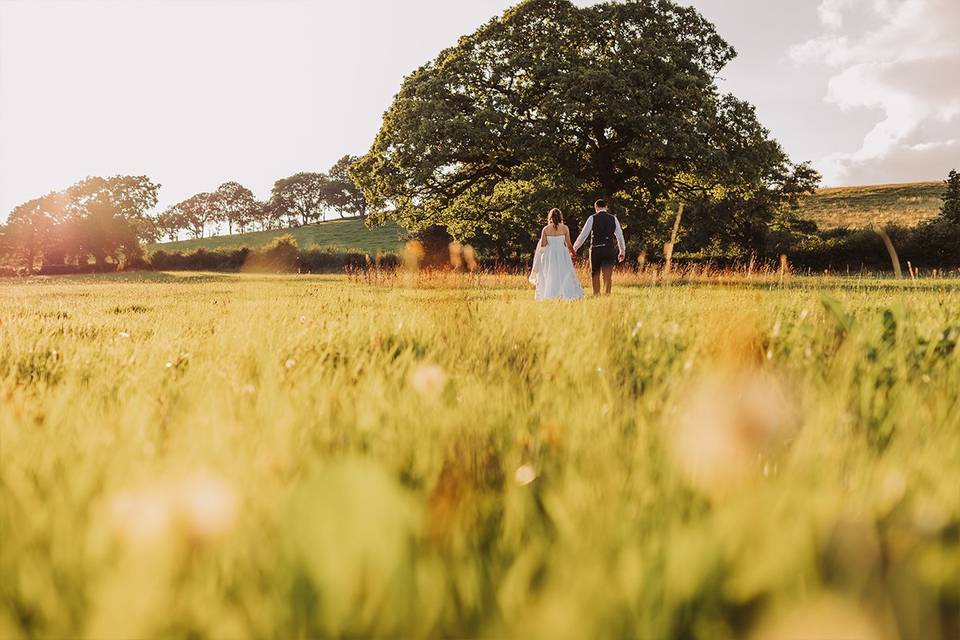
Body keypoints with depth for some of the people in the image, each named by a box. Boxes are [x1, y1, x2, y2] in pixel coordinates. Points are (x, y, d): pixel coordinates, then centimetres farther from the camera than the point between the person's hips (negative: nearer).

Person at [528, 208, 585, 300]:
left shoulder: (545, 229, 0)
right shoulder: (565, 228, -2)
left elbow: (542, 245, -3)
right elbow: (568, 244, 0)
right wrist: (572, 252, 16)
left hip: (549, 255, 1)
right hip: (562, 255, -1)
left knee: (550, 277, 7)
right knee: (564, 277, 4)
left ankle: (549, 296, 0)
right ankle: (567, 295, -5)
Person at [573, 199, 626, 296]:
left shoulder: (592, 218, -2)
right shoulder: (613, 218, 5)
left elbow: (583, 235, -3)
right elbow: (620, 236, 6)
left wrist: (574, 248, 4)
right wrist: (622, 251, 16)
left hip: (596, 250, -1)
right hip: (610, 250, 1)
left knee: (595, 274, 15)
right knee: (607, 275, 1)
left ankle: (596, 295, 17)